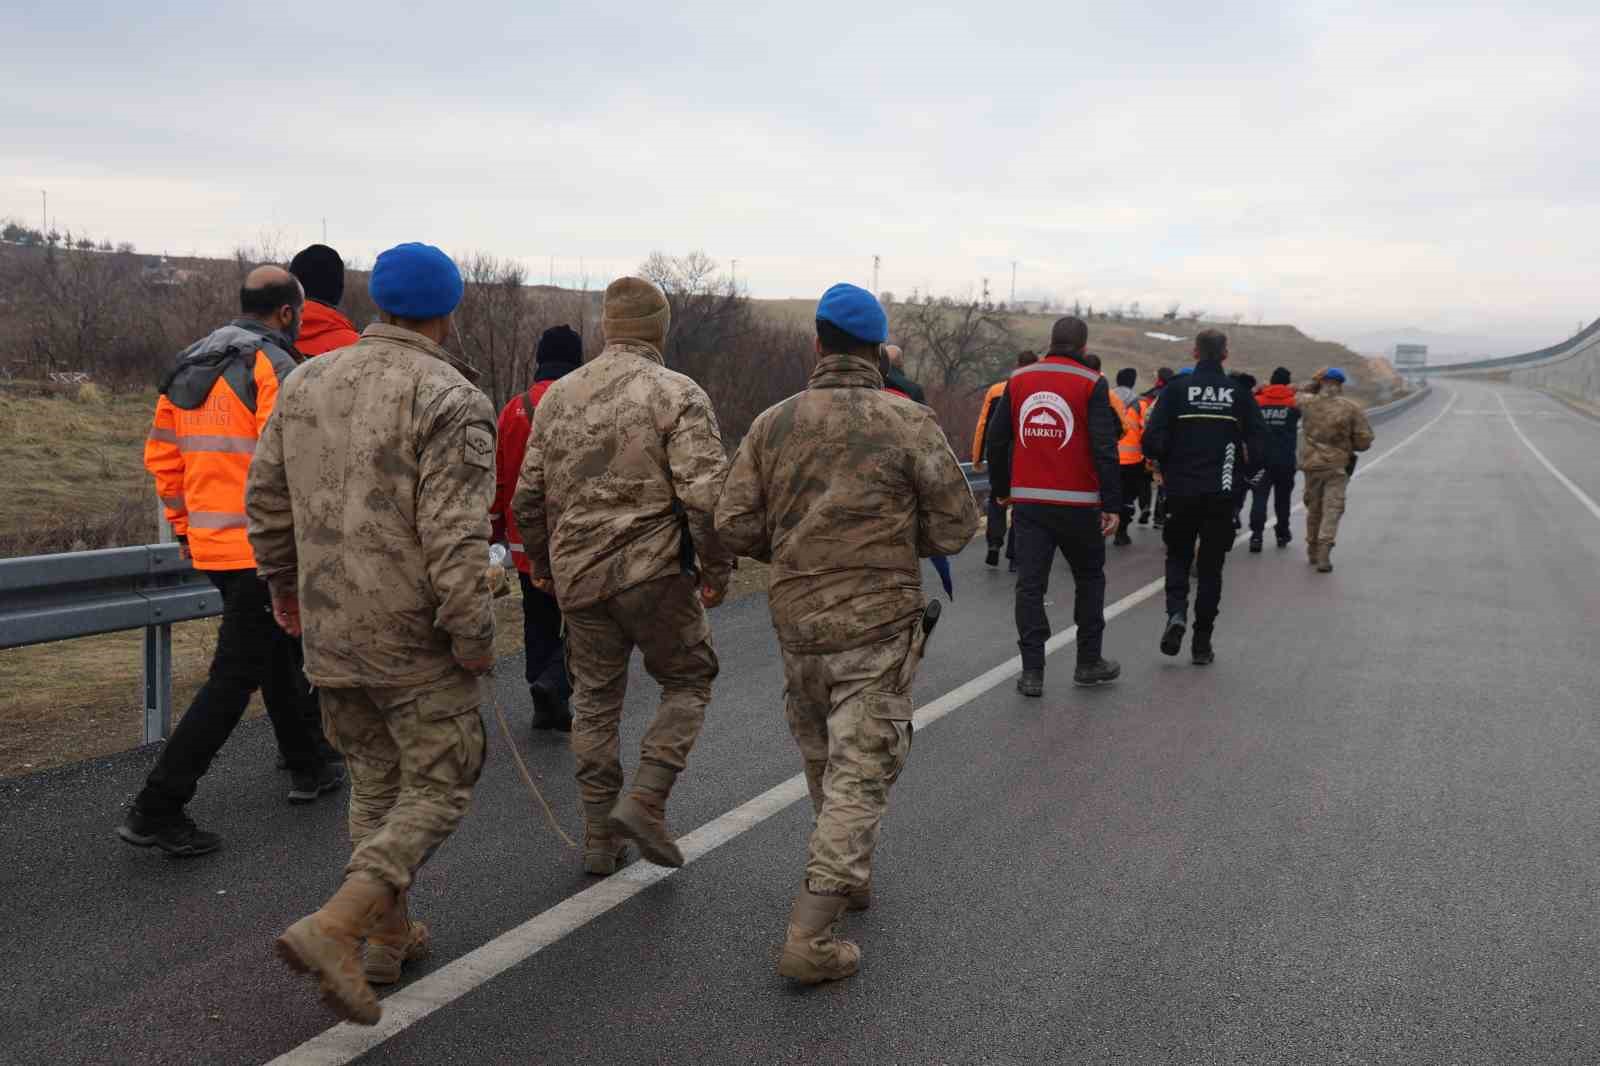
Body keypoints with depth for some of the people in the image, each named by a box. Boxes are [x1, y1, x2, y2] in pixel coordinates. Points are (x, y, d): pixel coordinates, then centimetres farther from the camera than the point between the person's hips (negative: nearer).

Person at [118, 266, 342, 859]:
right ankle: (157, 809, -4)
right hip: (264, 548, -9)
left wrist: (185, 525, 23)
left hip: (210, 544, 9)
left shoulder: (189, 368, 13)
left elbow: (162, 454, 17)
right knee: (235, 676, -4)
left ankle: (306, 767, 36)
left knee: (276, 653, 22)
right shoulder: (274, 367, -14)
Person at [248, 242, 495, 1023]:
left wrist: (283, 581, 26)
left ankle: (390, 935, 28)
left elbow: (266, 498, 12)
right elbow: (456, 539, -22)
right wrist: (475, 639, -13)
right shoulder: (450, 400, -16)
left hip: (331, 628, 7)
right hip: (417, 637, -6)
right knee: (438, 789, 6)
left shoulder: (308, 382, 5)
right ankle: (332, 930, -9)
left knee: (375, 777, 20)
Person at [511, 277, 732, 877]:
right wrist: (717, 568, -6)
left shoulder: (558, 396, 9)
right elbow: (706, 493, -17)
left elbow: (528, 495, 13)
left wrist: (541, 562, 26)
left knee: (595, 699, 15)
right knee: (688, 680, 14)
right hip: (655, 571, -5)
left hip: (579, 575, 5)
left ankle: (599, 838, 19)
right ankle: (646, 802, 1)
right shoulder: (677, 395, -8)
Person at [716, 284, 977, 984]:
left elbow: (734, 525, -2)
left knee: (824, 759, 22)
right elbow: (956, 526, -6)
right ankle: (808, 938, -3)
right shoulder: (909, 425, -8)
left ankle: (849, 876, 40)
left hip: (797, 622, 4)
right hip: (879, 626, -4)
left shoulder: (774, 423, 0)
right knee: (860, 774, 1)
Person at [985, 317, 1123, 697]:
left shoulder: (1018, 380, 6)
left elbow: (997, 439, 9)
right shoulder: (1091, 384, -5)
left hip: (1028, 501, 2)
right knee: (1089, 578, 15)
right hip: (1077, 504, -2)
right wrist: (1112, 504, -8)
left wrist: (1001, 489, 21)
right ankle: (1089, 662, 21)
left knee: (1030, 584, 4)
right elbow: (1105, 448, -11)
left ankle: (1031, 671, 2)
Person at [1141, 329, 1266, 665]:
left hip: (1181, 490, -1)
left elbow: (1153, 439, -11)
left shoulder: (1177, 388, -4)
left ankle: (1176, 612, -8)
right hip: (1222, 493, 1)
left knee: (1178, 556, 17)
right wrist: (1238, 469, 15)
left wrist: (1168, 465, 9)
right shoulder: (1239, 393, 0)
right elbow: (1258, 442, -2)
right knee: (1211, 566, 9)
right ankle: (1202, 643, 10)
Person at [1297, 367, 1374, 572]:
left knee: (1313, 508, 17)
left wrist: (1314, 383, 18)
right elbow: (1364, 441, -7)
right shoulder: (1352, 408, -8)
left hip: (1311, 463, 3)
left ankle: (1312, 552, 25)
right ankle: (1323, 555, -10)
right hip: (1338, 465, -3)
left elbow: (1301, 394, 23)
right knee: (1332, 509, 0)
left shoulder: (1308, 402, -4)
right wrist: (1346, 444, 10)